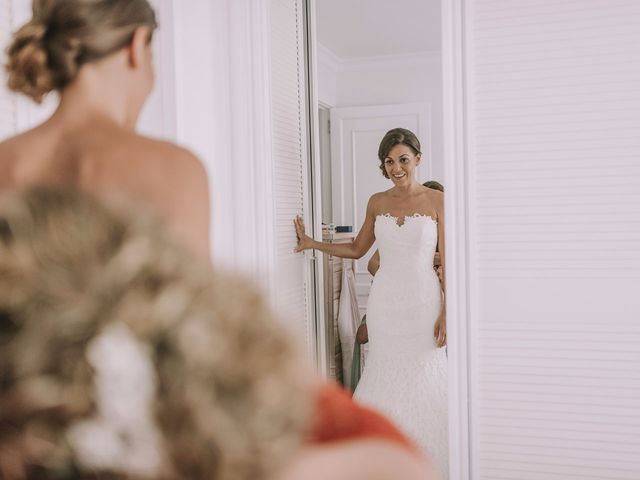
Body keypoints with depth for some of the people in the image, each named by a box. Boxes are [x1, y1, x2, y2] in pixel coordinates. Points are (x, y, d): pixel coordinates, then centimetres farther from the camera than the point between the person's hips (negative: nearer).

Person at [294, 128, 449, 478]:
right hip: (385, 301, 3)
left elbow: (447, 261, -4)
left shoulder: (436, 201, -3)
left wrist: (446, 313, -9)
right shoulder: (377, 202, 7)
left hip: (423, 300, -3)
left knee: (424, 380, 2)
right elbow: (357, 249, 16)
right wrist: (312, 243, 7)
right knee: (386, 375, 8)